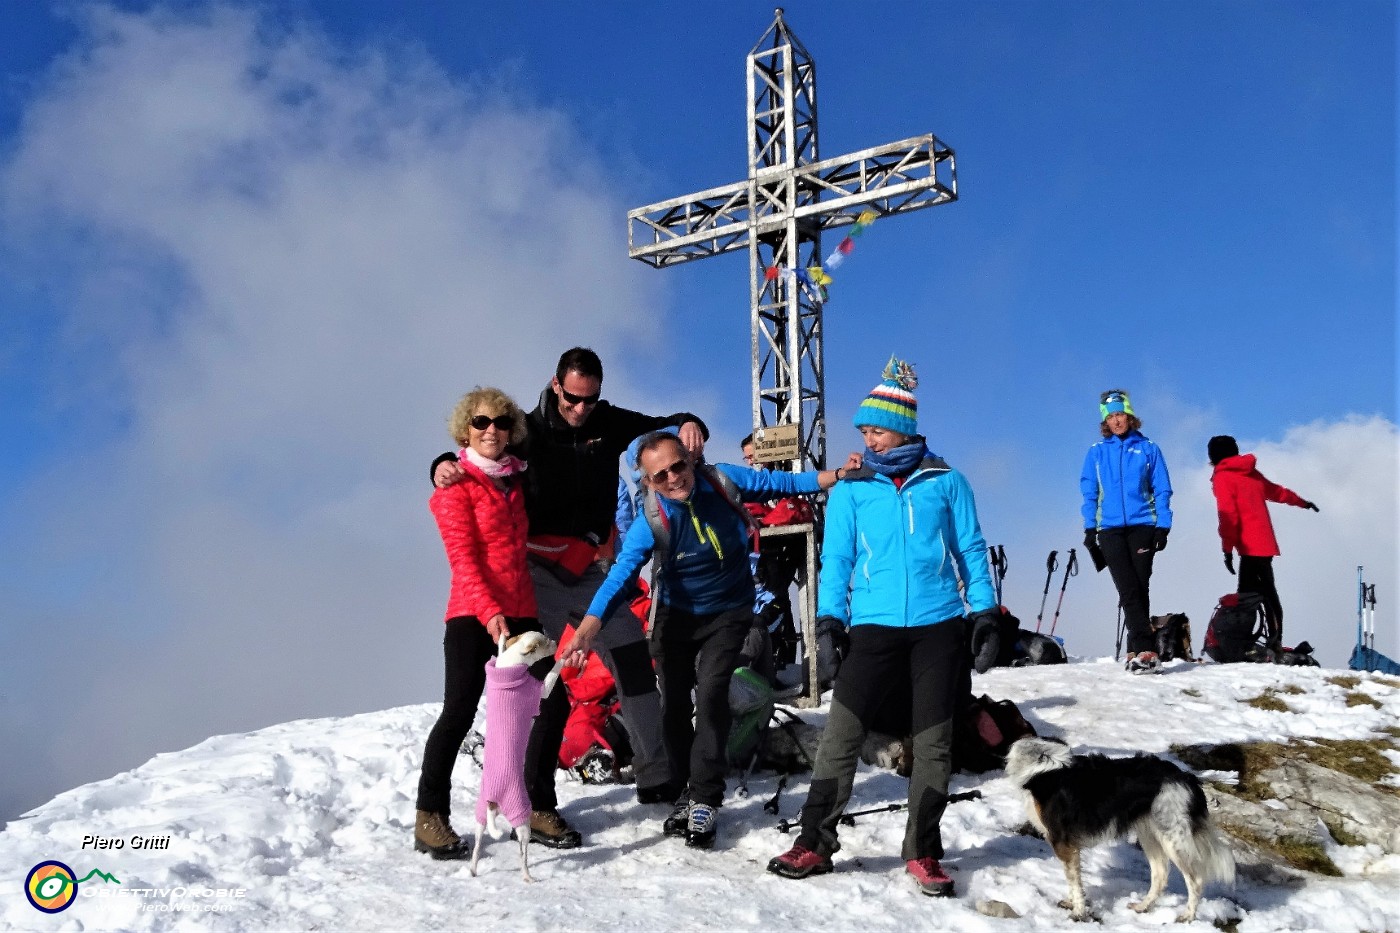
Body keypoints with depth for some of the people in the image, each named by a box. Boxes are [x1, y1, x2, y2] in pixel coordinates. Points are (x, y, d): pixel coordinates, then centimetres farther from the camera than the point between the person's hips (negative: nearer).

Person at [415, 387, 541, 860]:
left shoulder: (516, 479, 15)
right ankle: (430, 818, 1)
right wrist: (489, 613, -25)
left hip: (521, 611, 6)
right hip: (472, 615, -6)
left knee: (550, 703, 5)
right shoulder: (457, 487, -3)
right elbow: (463, 558, -13)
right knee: (459, 712, -9)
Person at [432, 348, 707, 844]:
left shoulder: (608, 423, 4)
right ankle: (535, 803, 1)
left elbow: (661, 426, 10)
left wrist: (687, 424, -13)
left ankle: (657, 777, 16)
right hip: (540, 574, -4)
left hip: (591, 571, 4)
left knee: (634, 664, 4)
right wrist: (445, 466, -23)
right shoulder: (530, 430, -6)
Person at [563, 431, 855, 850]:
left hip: (729, 611, 0)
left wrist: (840, 475, -13)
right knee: (674, 705, 3)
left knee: (710, 695, -15)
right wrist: (586, 632, -51)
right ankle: (686, 790, 26)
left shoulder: (723, 480, -20)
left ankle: (704, 800, -6)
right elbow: (619, 576, -36)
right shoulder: (650, 522, -26)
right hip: (676, 616, 1)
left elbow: (780, 482, -5)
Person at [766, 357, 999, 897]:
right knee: (840, 735, -5)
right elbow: (836, 559, 6)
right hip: (875, 627, 0)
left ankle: (922, 853, 16)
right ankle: (814, 844, 6)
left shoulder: (946, 482, 6)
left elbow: (971, 550, 9)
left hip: (940, 627, 0)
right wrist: (829, 623, -5)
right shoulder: (850, 491, 7)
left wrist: (985, 615, 2)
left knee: (933, 742, 4)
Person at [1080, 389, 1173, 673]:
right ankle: (1145, 649, -17)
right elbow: (1089, 493, 12)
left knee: (1138, 590, -2)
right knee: (1129, 591, -11)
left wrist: (1163, 526, -1)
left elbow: (1162, 490, 8)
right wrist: (1089, 529, 4)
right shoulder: (1096, 453, 10)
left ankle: (1137, 651, 2)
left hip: (1142, 526, 0)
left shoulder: (1148, 449, 8)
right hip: (1110, 530, 0)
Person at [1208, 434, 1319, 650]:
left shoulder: (1222, 477, -3)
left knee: (1248, 594, -13)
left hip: (1250, 546, -8)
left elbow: (1228, 515, -14)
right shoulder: (1251, 473, 19)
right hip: (1266, 543, 8)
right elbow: (1277, 491, 34)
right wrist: (1302, 502, 52)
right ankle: (1275, 641, 12)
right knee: (1267, 592, 12)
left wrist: (1227, 548, -15)